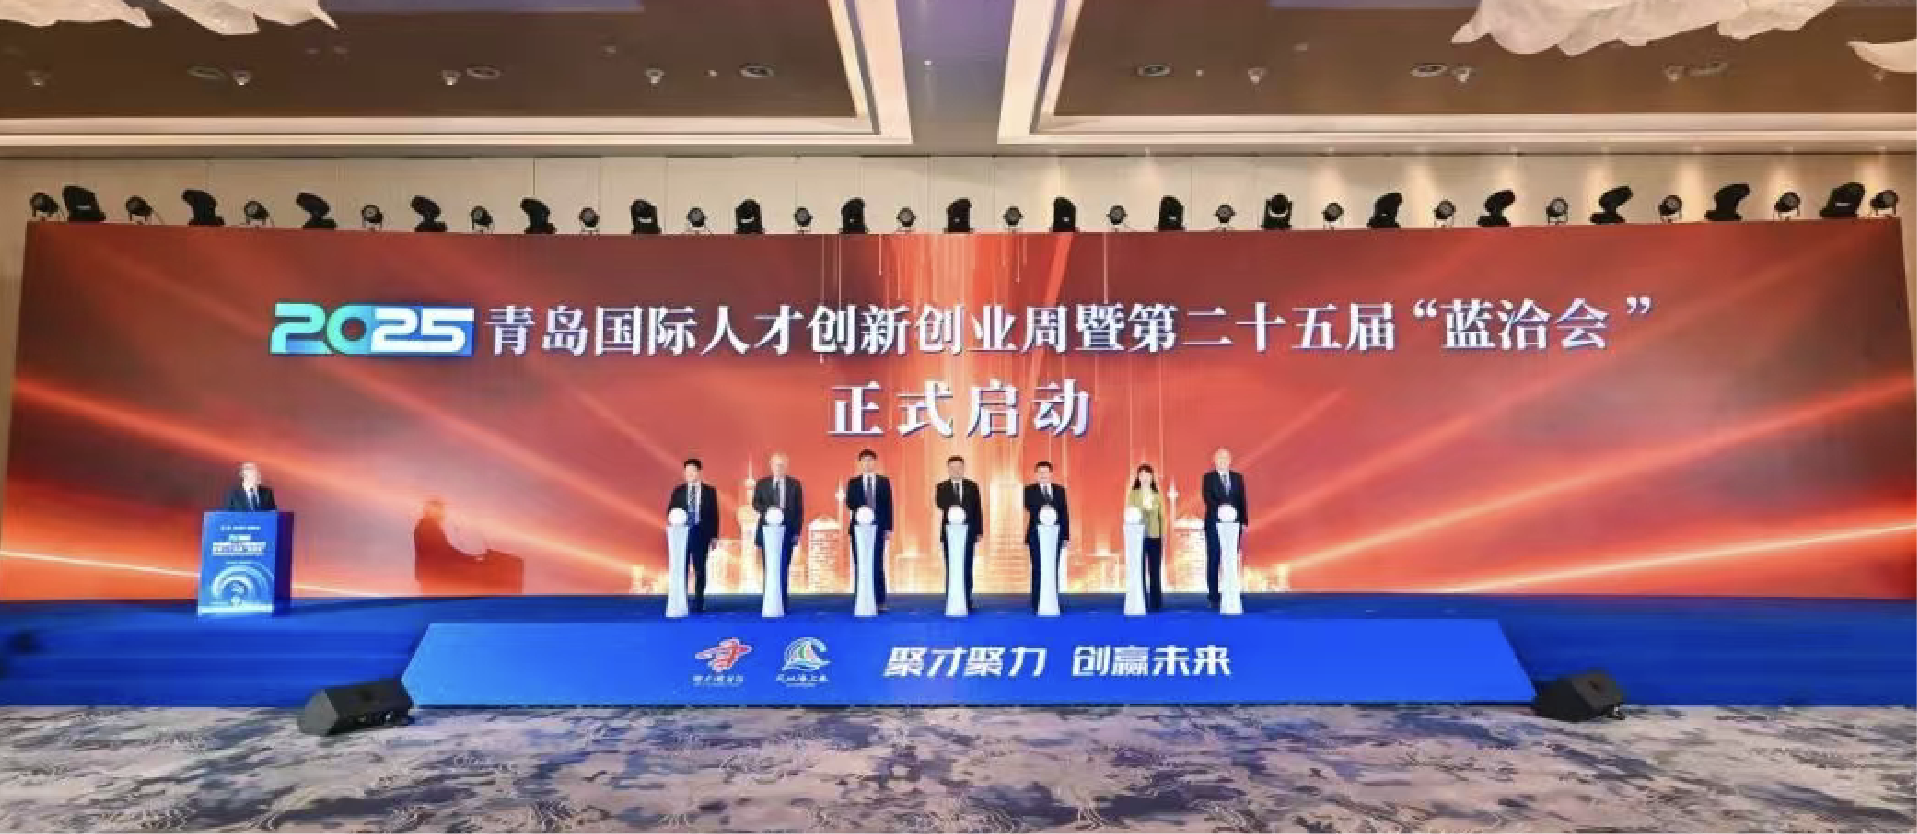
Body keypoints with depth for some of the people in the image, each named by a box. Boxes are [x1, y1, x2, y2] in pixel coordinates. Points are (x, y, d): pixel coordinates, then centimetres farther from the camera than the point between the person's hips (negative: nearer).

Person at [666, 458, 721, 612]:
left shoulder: (709, 491, 5)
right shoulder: (678, 491, 8)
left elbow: (714, 514, 3)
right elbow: (670, 511, 7)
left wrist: (714, 536, -1)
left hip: (701, 533, -1)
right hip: (682, 532, 1)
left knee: (699, 569, 3)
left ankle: (698, 603, 10)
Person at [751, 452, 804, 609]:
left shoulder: (794, 484, 6)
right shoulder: (762, 484, 8)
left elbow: (799, 509, 5)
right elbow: (755, 504, 4)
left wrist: (797, 530, -2)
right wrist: (768, 510, -15)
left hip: (788, 530, 0)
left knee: (784, 567, -1)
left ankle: (783, 602, 1)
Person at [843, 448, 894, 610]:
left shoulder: (884, 481, 8)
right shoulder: (853, 482, 9)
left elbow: (888, 505, 5)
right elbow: (849, 503, 1)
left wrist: (889, 527, -2)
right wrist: (859, 510, -19)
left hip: (878, 526, -1)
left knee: (878, 565, -2)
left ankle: (880, 601, 1)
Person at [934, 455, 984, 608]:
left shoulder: (972, 486, 7)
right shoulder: (941, 487, 4)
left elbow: (978, 511, 5)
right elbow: (941, 508, -9)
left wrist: (978, 532, -1)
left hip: (968, 532, 1)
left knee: (967, 569, 3)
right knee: (951, 569, 2)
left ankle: (967, 602, 9)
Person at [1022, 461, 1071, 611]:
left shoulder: (1059, 490, 10)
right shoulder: (1030, 490, 2)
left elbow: (1064, 513, 8)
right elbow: (1027, 513, -9)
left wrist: (1066, 535, 2)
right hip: (1036, 535, -2)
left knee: (1053, 570, 5)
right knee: (1037, 570, 0)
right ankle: (1037, 605, 5)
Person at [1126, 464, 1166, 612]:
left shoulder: (1158, 496, 7)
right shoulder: (1132, 495, 1)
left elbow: (1162, 517, 8)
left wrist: (1163, 536, 2)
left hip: (1155, 537, 2)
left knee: (1155, 572, 4)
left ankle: (1155, 603, 11)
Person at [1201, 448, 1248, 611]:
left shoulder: (1237, 478, 12)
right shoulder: (1209, 477, 3)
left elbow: (1242, 500, 9)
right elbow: (1208, 498, -10)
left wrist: (1244, 521, 2)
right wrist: (1219, 508, -28)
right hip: (1214, 524, -2)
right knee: (1213, 561, 1)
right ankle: (1213, 597, 5)